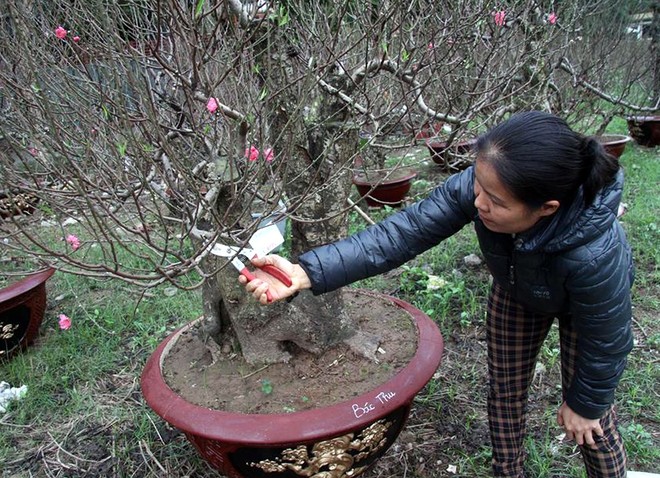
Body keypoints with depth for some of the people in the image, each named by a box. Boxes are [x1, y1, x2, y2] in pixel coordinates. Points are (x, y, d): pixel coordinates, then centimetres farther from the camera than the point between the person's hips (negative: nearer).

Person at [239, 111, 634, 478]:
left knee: (591, 423, 9)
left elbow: (606, 341, -27)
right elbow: (403, 233, -39)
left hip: (583, 301, -3)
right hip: (517, 289, 3)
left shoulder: (594, 254, -46)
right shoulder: (475, 186, -40)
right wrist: (305, 274, -49)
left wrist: (585, 403, -9)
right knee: (505, 393, 15)